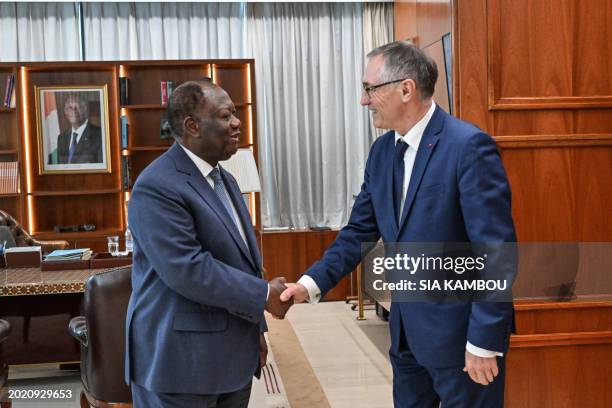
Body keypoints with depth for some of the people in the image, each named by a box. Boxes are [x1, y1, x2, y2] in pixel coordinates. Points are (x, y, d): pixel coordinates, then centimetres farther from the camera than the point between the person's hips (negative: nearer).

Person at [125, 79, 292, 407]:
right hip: (180, 361, -8)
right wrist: (264, 295, -17)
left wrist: (254, 329, 18)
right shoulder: (157, 186, -17)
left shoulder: (224, 180, 14)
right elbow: (186, 269, -25)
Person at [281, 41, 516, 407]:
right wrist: (312, 283, -5)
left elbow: (497, 250, -20)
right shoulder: (383, 151, 5)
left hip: (460, 332, -7)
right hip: (407, 329, 7)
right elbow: (360, 232, 8)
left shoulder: (469, 146, -19)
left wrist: (484, 342, -19)